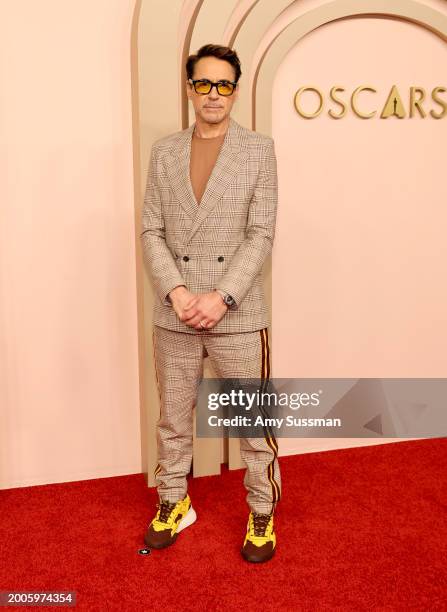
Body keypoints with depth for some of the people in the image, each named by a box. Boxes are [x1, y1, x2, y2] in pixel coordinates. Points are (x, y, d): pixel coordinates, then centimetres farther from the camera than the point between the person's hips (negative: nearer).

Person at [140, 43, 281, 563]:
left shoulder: (259, 149, 1)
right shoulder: (164, 152, 8)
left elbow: (261, 235, -6)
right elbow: (152, 231, 4)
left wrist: (221, 298, -15)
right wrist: (176, 292, -11)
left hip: (238, 315, -2)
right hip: (174, 315, 3)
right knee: (173, 420, 16)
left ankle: (262, 513, 28)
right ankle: (173, 502, 36)